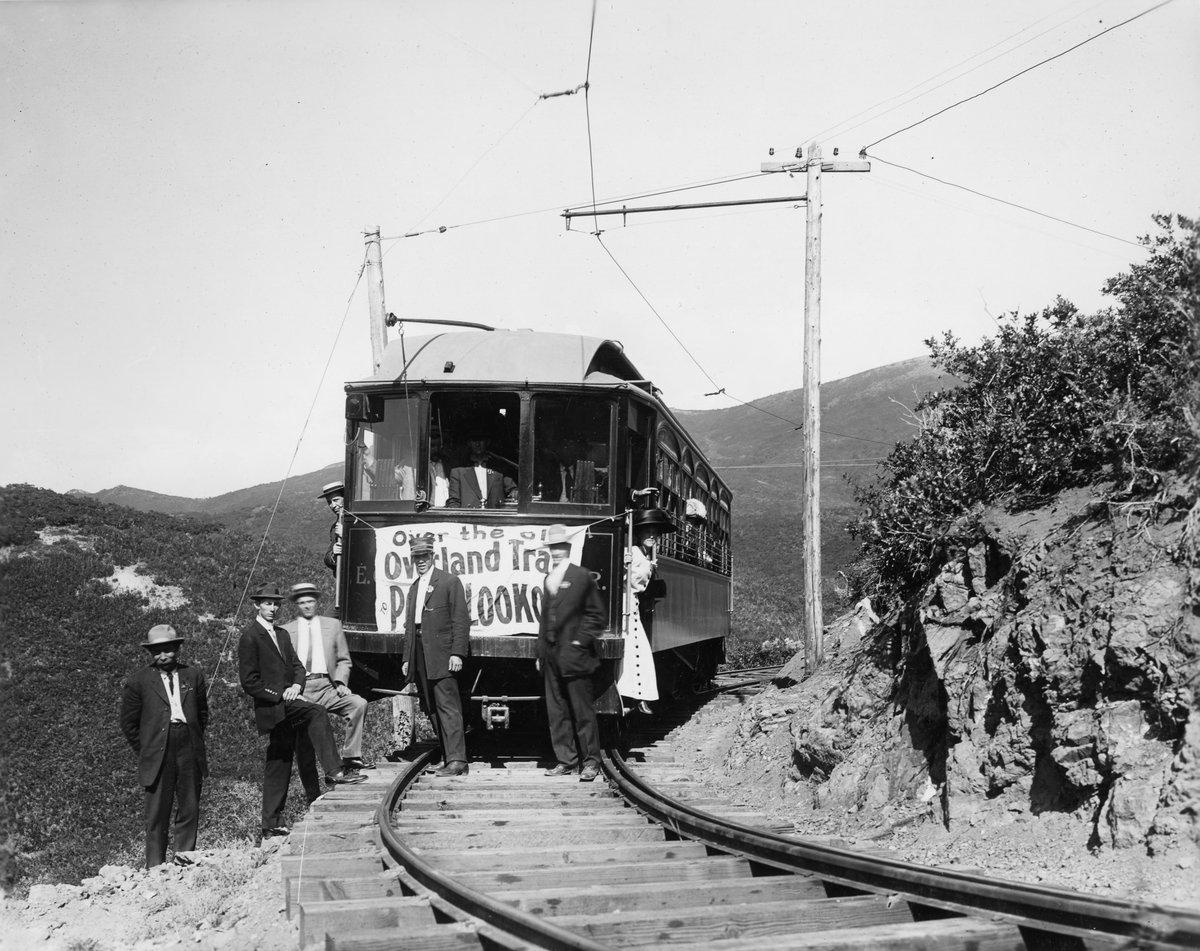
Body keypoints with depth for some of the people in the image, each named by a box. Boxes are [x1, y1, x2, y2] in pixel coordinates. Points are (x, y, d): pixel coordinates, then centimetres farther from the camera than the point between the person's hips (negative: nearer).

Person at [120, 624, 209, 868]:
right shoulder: (138, 682, 2)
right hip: (157, 758, -2)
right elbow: (128, 723, 7)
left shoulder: (193, 676, 10)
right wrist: (145, 751, 6)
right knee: (157, 816, 0)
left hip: (190, 755, 3)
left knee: (189, 813, 5)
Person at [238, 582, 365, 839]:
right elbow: (249, 682, -10)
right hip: (271, 706, -8)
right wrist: (281, 695, -14)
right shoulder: (250, 637, -5)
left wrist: (296, 686, -4)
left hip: (286, 706, 8)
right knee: (317, 713, -27)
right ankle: (334, 771, -27)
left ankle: (272, 826, 13)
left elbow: (297, 666, 17)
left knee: (279, 764, 9)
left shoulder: (282, 634, 20)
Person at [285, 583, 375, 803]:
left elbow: (343, 660, 14)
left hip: (327, 686, 1)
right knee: (303, 745, -3)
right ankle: (313, 796, 7)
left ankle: (351, 757, -19)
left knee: (358, 704, -26)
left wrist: (341, 682, -4)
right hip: (299, 690, -1)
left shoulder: (333, 626, 15)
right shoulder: (285, 631, 12)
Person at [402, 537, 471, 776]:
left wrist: (457, 653, -15)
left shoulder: (449, 581, -1)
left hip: (441, 656, -7)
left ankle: (457, 761, -14)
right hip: (420, 657, 7)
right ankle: (450, 759, 10)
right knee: (433, 711, 6)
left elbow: (461, 620, -7)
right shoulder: (414, 588, 21)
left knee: (448, 708, -12)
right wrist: (407, 658, 15)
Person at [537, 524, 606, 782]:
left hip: (573, 656, -6)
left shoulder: (582, 577, -4)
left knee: (583, 712, -1)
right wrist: (541, 651, 13)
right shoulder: (548, 579, 15)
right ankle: (566, 760, 16)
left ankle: (590, 762, 6)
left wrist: (580, 642, -11)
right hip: (551, 658, 7)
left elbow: (596, 615, -4)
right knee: (556, 712, 9)